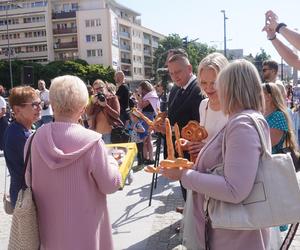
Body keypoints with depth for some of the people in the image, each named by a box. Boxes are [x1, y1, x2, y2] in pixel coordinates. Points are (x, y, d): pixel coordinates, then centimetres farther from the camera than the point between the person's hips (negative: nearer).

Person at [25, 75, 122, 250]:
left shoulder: (36, 140, -12)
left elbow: (29, 181, 2)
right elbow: (111, 185, -14)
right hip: (85, 229, -3)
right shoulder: (91, 142, -24)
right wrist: (112, 161, 3)